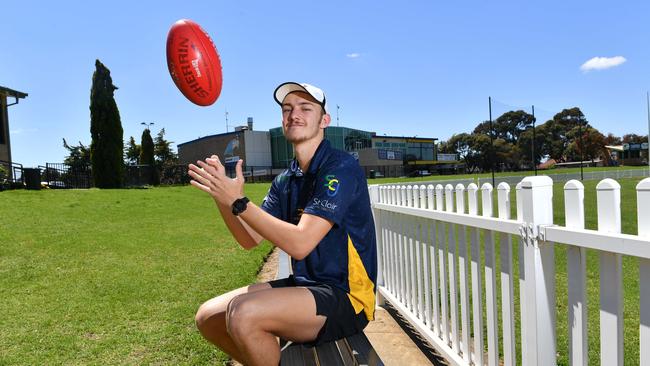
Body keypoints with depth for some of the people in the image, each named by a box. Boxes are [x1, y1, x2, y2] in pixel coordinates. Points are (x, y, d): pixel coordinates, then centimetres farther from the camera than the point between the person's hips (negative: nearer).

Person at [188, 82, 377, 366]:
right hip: (306, 286, 8)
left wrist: (238, 201, -22)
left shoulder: (340, 168, -16)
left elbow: (300, 243, -24)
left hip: (346, 297, -7)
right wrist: (221, 195, -10)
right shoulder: (285, 181, 9)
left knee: (243, 313, -27)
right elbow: (250, 239, 4)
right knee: (208, 317, 3)